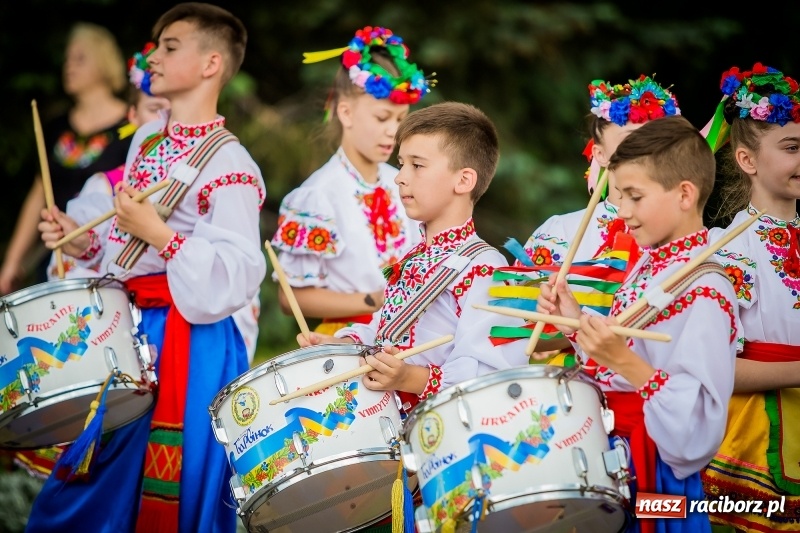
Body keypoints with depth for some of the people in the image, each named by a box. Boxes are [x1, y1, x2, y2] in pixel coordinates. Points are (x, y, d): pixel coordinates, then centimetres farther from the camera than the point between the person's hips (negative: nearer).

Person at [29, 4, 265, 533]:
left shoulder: (228, 165, -15)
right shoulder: (147, 138, 11)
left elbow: (239, 276, -22)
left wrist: (160, 234, -25)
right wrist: (84, 242, 3)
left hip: (187, 344, -8)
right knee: (93, 489, 15)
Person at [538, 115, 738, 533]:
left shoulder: (704, 293, -18)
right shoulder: (647, 267, 10)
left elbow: (697, 423, -24)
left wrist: (625, 362, -30)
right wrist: (576, 322, 5)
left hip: (654, 476, -9)